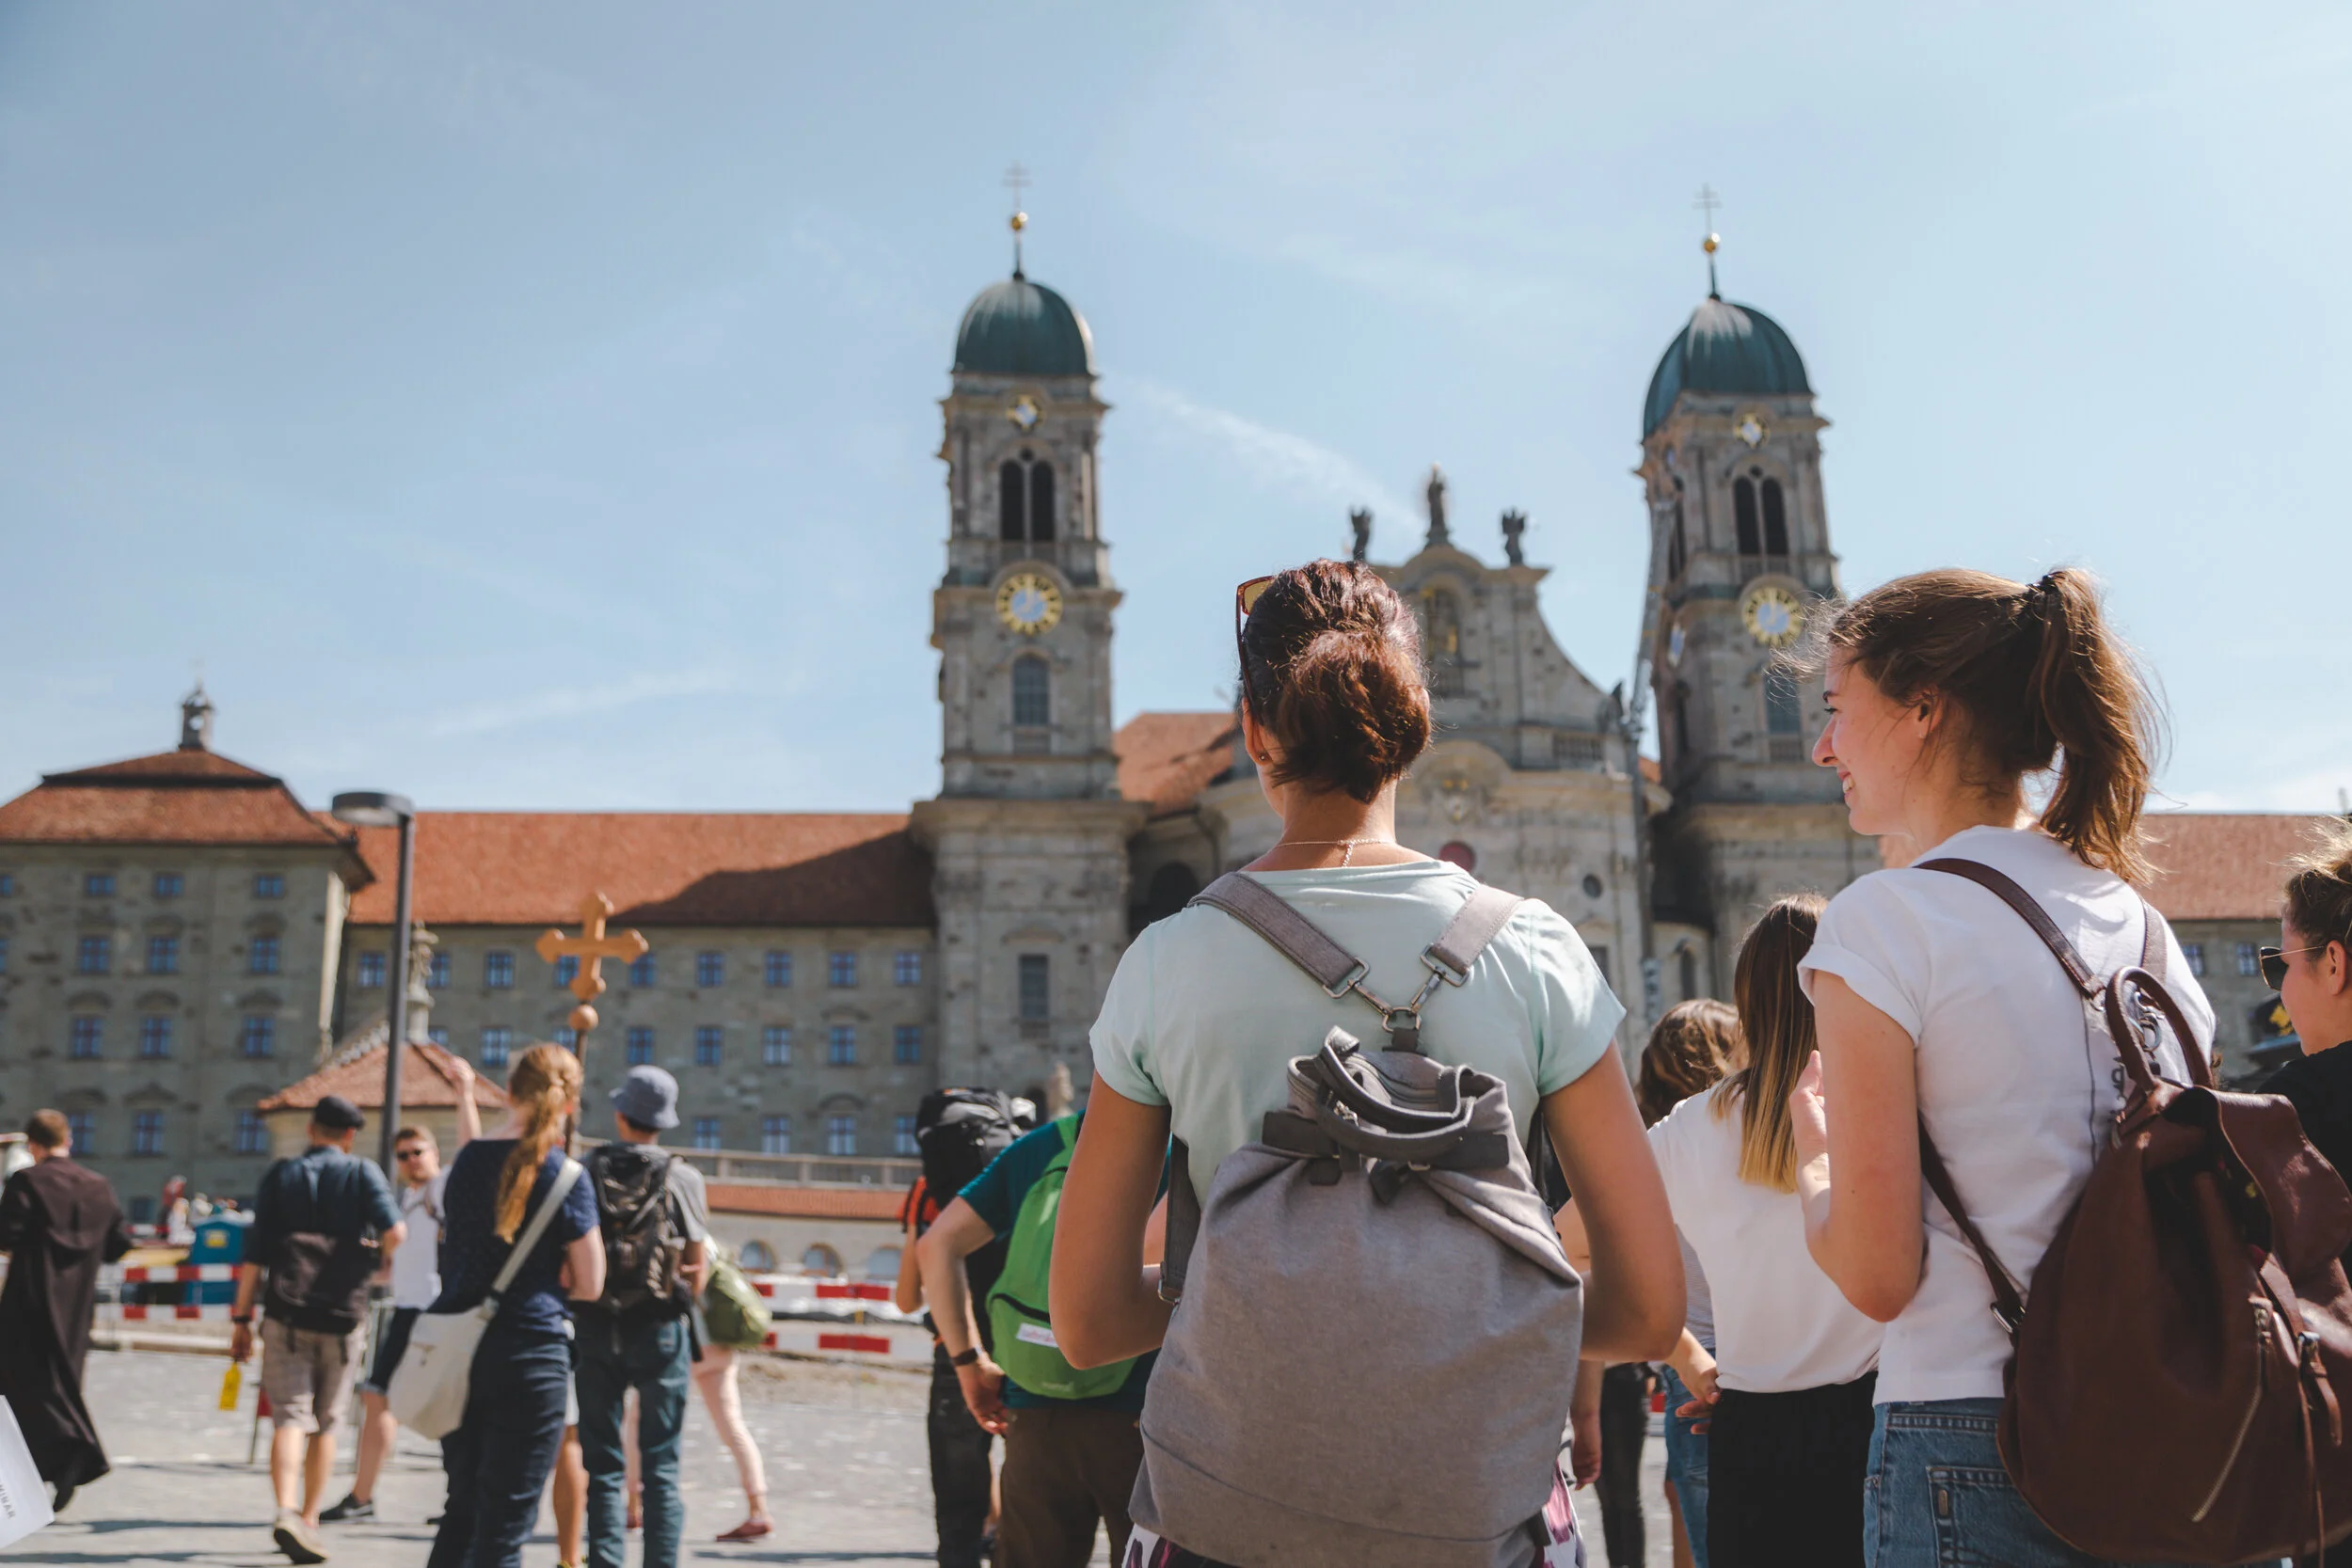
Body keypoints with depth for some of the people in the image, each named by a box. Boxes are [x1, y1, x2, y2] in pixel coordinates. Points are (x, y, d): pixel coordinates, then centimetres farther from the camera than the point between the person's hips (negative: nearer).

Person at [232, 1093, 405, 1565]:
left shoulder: (279, 1176, 8)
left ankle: (287, 1513, -23)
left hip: (286, 1314, 1)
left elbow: (255, 1253, 3)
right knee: (326, 1423, 12)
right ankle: (308, 1518, 17)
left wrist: (242, 1318, 6)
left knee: (290, 1417, -4)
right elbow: (394, 1231, -12)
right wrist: (378, 1260, 10)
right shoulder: (363, 1173, 3)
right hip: (343, 1314, 0)